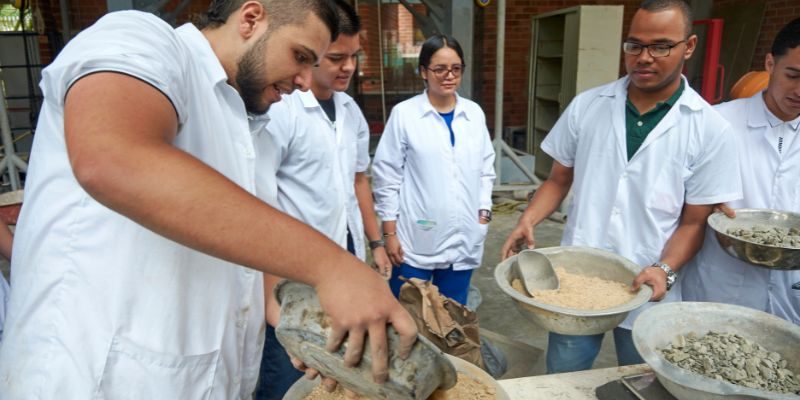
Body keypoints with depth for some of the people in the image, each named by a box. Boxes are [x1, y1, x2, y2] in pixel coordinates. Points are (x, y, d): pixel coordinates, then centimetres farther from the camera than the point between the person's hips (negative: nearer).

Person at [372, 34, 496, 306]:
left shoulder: (475, 113, 5)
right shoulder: (404, 113, -7)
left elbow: (486, 169, 12)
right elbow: (386, 175, -5)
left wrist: (484, 212, 5)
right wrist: (389, 232, -5)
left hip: (463, 238, 4)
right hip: (415, 239, -3)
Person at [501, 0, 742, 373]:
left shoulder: (710, 129, -6)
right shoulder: (585, 106, -1)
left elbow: (694, 221, -3)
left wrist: (664, 270, -20)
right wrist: (528, 220, -10)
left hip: (647, 295, -1)